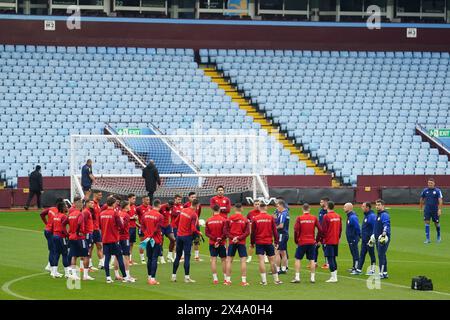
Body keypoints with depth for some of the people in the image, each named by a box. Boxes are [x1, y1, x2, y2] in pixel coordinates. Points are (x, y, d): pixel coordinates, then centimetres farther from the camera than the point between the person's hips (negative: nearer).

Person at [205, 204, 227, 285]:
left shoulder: (208, 220, -1)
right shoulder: (223, 220, -9)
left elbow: (206, 233, -3)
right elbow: (225, 233, -14)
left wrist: (214, 238, -8)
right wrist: (220, 240, -6)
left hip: (212, 243, 2)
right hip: (222, 243, -2)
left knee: (213, 260, 1)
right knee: (224, 260, 9)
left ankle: (215, 278, -4)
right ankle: (225, 278, 13)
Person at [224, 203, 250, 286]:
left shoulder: (229, 219, 1)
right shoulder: (245, 219, -2)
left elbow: (226, 231, -4)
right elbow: (247, 232, -8)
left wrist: (232, 238, -9)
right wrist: (239, 238, -11)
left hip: (232, 242, 1)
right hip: (241, 242, -1)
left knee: (229, 260, 9)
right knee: (243, 260, 0)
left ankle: (227, 280, 9)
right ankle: (244, 281, -5)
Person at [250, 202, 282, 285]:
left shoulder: (255, 219, -3)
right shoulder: (271, 218, -3)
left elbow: (253, 232, 0)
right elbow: (274, 231, -1)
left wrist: (252, 243, 10)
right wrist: (276, 242, 7)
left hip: (259, 242, 0)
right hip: (269, 242, 0)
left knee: (261, 260, -2)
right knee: (272, 261, 8)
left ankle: (264, 280, -8)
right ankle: (276, 279, 14)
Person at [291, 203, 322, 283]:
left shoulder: (299, 218, -7)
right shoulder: (314, 218, 0)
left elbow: (296, 230, -11)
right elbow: (320, 229, -1)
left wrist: (296, 241, 2)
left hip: (302, 242, -2)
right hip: (312, 242, 2)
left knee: (298, 259, 6)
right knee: (312, 260, 9)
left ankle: (297, 277, 0)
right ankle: (312, 278, 8)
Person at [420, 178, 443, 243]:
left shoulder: (437, 191, -5)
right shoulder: (425, 190, 4)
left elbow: (440, 200, -11)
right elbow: (422, 199, 17)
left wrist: (440, 209, -20)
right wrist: (421, 208, 20)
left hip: (435, 210, -2)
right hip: (427, 210, 2)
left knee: (436, 223, 8)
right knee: (427, 222, -9)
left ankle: (438, 236, 32)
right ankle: (427, 239, -8)